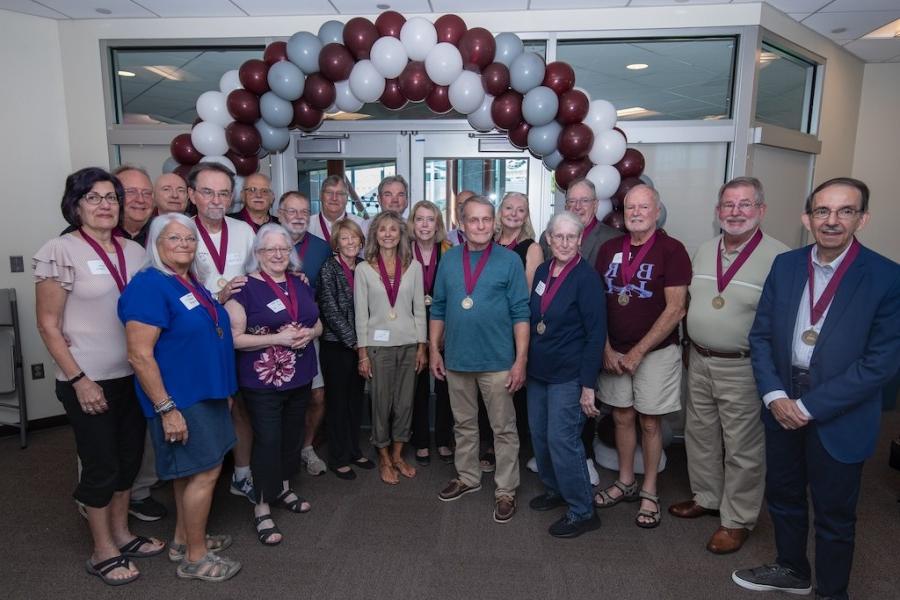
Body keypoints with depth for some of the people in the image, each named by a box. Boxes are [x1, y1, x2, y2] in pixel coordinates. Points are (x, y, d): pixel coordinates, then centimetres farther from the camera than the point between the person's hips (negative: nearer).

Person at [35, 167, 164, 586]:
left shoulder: (135, 251, 5)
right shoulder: (59, 252, -10)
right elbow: (48, 325, -11)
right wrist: (78, 380, -14)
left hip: (135, 375, 6)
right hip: (89, 382, -5)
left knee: (129, 458, 16)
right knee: (101, 465, 6)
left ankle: (122, 534, 35)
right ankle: (103, 552, 25)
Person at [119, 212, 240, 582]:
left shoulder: (192, 283, 10)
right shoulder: (149, 285, -18)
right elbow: (140, 355, -22)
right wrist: (167, 408, -24)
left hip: (204, 393, 9)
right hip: (179, 398, -9)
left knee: (192, 470, 18)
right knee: (205, 471, -2)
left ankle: (183, 540, 34)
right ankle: (195, 557, 15)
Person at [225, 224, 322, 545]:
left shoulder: (301, 285, 9)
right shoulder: (245, 287, -10)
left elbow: (317, 324, 16)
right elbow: (234, 338, -15)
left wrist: (309, 333, -7)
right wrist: (278, 338, -22)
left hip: (300, 378, 6)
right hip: (263, 381, -6)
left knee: (292, 435, 16)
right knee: (267, 440, -2)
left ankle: (283, 488, 37)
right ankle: (262, 508, 13)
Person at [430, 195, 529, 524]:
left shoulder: (509, 260, -5)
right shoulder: (448, 259, 5)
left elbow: (520, 313, -7)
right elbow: (438, 309, 9)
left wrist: (521, 359, -11)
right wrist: (434, 349, 5)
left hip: (497, 361, -3)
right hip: (457, 359, 4)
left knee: (504, 429, 7)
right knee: (463, 424, 18)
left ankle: (506, 491, 21)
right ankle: (467, 477, 36)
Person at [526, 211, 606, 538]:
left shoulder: (587, 278, -13)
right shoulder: (542, 271, 6)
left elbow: (596, 334, -14)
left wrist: (588, 384, -16)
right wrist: (527, 362, 12)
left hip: (569, 374, -6)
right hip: (538, 370, 7)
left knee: (562, 439, -5)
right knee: (539, 435, 14)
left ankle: (582, 512, 12)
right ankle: (554, 489, 36)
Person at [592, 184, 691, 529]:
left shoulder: (671, 250, -10)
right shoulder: (609, 249, 4)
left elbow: (675, 309, -14)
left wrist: (638, 352, -13)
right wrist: (607, 348, -3)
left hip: (656, 351, -4)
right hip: (615, 351, 4)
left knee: (650, 422, 6)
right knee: (622, 417, 13)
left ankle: (649, 492, 23)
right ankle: (626, 483, 31)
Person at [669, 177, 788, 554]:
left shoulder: (779, 257, -15)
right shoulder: (705, 251, 7)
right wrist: (692, 347, 14)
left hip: (743, 368, -6)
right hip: (699, 361, 7)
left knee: (742, 448, 7)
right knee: (700, 434, 19)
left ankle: (737, 520, 26)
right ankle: (706, 498, 40)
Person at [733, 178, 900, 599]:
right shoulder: (785, 265, -1)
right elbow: (761, 335, 1)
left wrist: (809, 406, -17)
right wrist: (774, 395, -11)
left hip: (839, 416, -4)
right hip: (782, 404, 4)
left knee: (834, 514, 14)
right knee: (782, 496, 21)